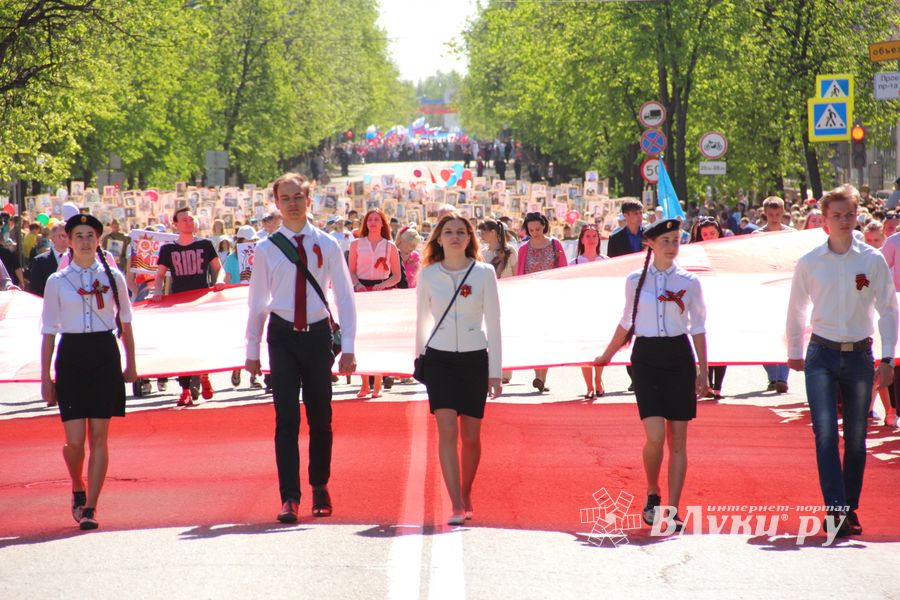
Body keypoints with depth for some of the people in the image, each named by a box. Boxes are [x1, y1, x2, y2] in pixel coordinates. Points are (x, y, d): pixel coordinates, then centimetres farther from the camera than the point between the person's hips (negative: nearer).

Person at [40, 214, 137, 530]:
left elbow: (125, 323, 15)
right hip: (71, 356, 0)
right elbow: (49, 331, 6)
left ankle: (90, 507, 3)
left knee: (99, 436, -3)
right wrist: (45, 377, 3)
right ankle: (78, 489, 24)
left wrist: (130, 363, 15)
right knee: (74, 439, -5)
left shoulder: (113, 277, 5)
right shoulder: (57, 282, 4)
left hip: (105, 355, 0)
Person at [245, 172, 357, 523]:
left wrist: (348, 347, -2)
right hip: (283, 336, -1)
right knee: (287, 418, -6)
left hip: (318, 335, 1)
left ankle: (320, 488, 26)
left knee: (320, 416, 9)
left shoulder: (327, 245, 1)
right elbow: (257, 302, 8)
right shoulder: (266, 249, 2)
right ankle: (289, 497, -6)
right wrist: (252, 350, 8)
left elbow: (344, 296, 4)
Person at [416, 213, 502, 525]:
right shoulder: (428, 275, 1)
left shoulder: (484, 273, -2)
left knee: (471, 436, 6)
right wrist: (419, 361, 19)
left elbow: (493, 323, 0)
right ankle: (456, 506, -14)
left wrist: (495, 371, -2)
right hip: (440, 359, 0)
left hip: (475, 358, 0)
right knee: (447, 431, -12)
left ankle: (466, 495, 27)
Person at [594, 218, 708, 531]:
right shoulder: (635, 280, 5)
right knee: (655, 437, -13)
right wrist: (607, 355, 26)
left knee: (678, 440, 1)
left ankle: (672, 509, 6)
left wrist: (703, 370, 5)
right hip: (646, 358, -1)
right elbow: (626, 322, 18)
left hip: (679, 358, 1)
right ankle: (652, 495, 11)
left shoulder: (689, 282, 4)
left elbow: (698, 327, 9)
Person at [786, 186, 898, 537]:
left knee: (856, 439, 6)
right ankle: (835, 511, -19)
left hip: (859, 356, 1)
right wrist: (794, 351, 20)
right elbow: (796, 310, 13)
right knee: (825, 432, -14)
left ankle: (850, 509, 18)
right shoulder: (809, 262, 0)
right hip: (822, 356, -1)